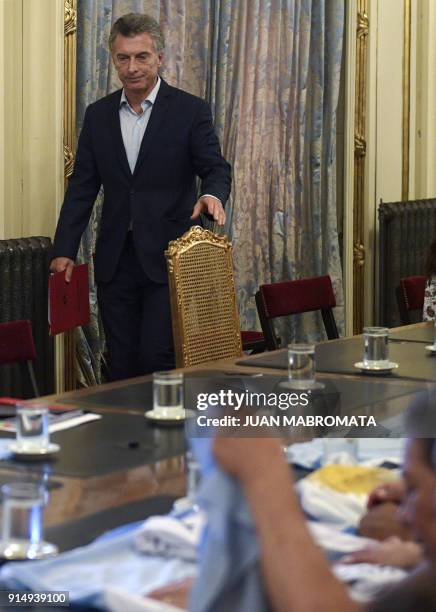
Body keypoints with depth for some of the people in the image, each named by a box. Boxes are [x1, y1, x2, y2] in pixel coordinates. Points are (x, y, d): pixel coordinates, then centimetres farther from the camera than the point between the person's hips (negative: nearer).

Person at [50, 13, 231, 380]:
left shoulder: (190, 111, -2)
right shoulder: (98, 115, 9)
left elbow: (215, 168, -7)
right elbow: (82, 186, 10)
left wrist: (212, 196, -31)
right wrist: (64, 250, 3)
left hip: (167, 257, -4)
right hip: (115, 260, 4)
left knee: (158, 358, -10)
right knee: (121, 364, 7)